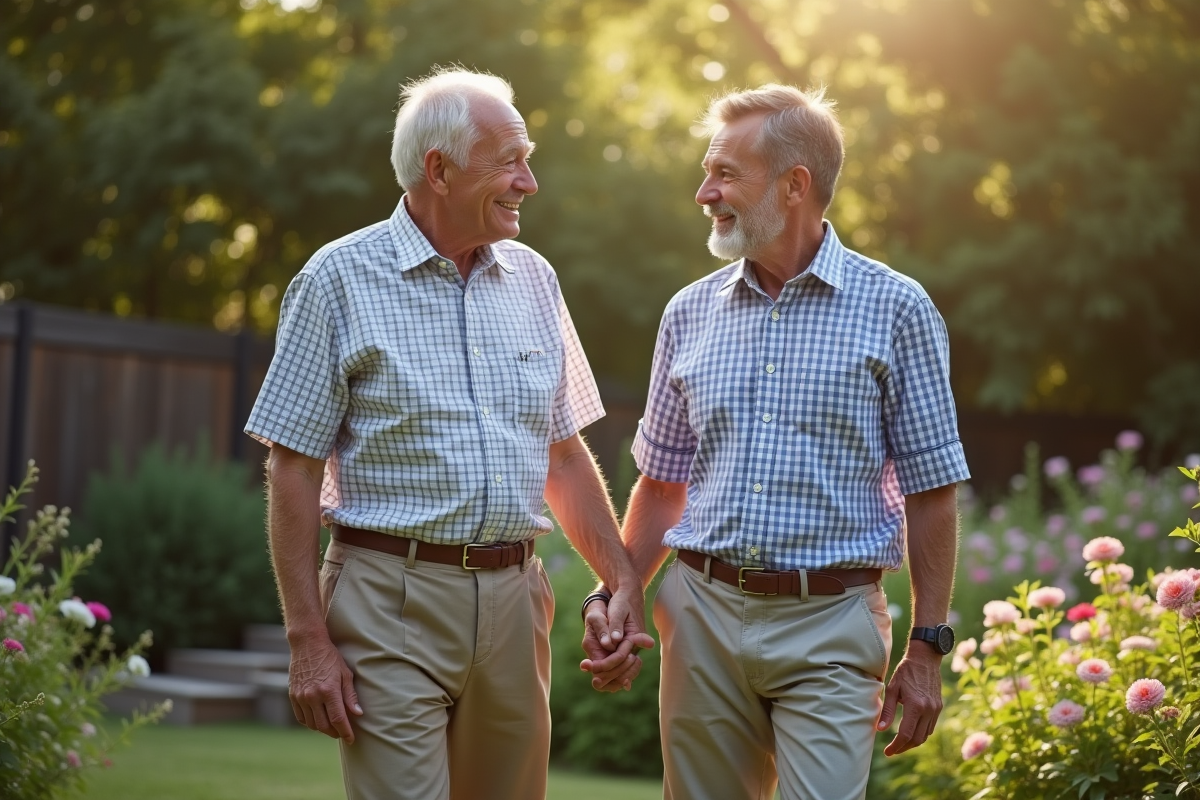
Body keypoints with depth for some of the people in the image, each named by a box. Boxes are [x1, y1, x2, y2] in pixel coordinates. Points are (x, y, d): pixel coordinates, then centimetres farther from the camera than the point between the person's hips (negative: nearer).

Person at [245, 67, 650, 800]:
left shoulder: (533, 279, 12)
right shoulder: (342, 280, -4)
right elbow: (294, 471, -6)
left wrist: (624, 580, 9)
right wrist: (310, 642, -11)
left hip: (513, 600, 5)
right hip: (393, 600, -5)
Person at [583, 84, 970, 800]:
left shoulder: (894, 309, -2)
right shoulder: (691, 313, 10)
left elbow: (929, 490, -1)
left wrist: (928, 648, -5)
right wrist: (615, 598, 5)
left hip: (829, 630, -4)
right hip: (703, 614, 4)